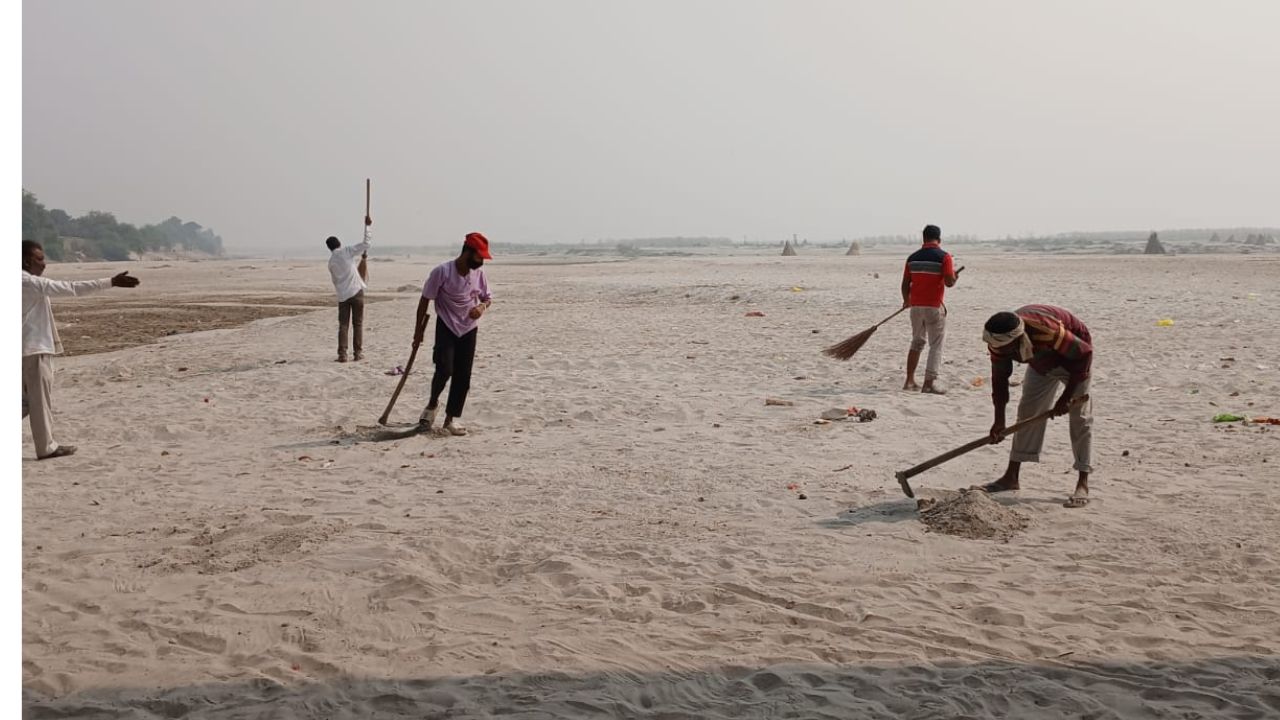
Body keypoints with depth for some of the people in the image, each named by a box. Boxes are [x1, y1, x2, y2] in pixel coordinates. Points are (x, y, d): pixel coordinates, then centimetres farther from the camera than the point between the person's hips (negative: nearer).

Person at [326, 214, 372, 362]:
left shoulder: (331, 262, 9)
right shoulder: (347, 252, -4)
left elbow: (335, 281, 17)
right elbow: (366, 243, -9)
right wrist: (367, 226, -1)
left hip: (342, 295, 3)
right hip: (356, 292, -3)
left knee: (343, 325, 5)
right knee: (358, 323, 5)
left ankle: (342, 354, -3)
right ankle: (358, 352, 6)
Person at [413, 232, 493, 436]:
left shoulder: (478, 272, -3)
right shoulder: (442, 271, -17)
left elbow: (487, 297, 10)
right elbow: (425, 300, -9)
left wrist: (482, 306, -14)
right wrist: (418, 330, -6)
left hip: (468, 329, 4)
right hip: (446, 328, -4)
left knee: (463, 377, 4)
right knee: (444, 370, -18)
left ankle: (452, 418, 17)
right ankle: (433, 404, 12)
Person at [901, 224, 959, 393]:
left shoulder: (913, 257, 4)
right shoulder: (944, 256, -9)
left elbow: (905, 284, 7)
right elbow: (949, 282, -15)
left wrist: (906, 300, 25)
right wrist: (955, 276, 8)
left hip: (916, 306, 5)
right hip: (934, 307, -5)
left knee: (917, 342, 19)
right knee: (936, 345, 3)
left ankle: (910, 380, 17)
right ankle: (929, 383, -2)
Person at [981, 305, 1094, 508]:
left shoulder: (1047, 330, -44)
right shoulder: (999, 340, -26)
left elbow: (1084, 353, -30)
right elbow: (999, 378, -14)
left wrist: (1066, 397, -27)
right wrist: (999, 421, -17)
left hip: (1073, 356, -6)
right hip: (1041, 362, 6)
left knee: (1080, 415, -11)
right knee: (1027, 411, 5)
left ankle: (1083, 485, -10)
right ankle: (1011, 477, 11)